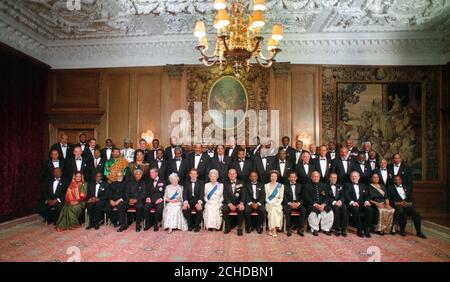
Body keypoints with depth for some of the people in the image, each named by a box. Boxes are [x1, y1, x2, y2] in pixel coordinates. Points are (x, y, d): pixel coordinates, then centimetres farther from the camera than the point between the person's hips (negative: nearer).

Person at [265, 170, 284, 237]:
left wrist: (277, 204, -12)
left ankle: (271, 229, -26)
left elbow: (281, 198, 5)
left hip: (278, 204, 0)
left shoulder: (281, 186, 9)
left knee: (274, 209, -34)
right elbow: (266, 197, 4)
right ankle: (274, 230, -32)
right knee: (273, 209, -33)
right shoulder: (266, 185, 9)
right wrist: (271, 203, -12)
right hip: (269, 204, 0)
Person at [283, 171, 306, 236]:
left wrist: (298, 203, -11)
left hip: (298, 203, 2)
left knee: (303, 210, -29)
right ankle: (289, 229, -20)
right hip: (288, 203, -1)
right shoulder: (285, 186, 11)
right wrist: (290, 203, -15)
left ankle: (300, 229, -17)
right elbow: (284, 197, 2)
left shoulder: (299, 186, 16)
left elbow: (302, 197, 9)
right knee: (287, 210, -33)